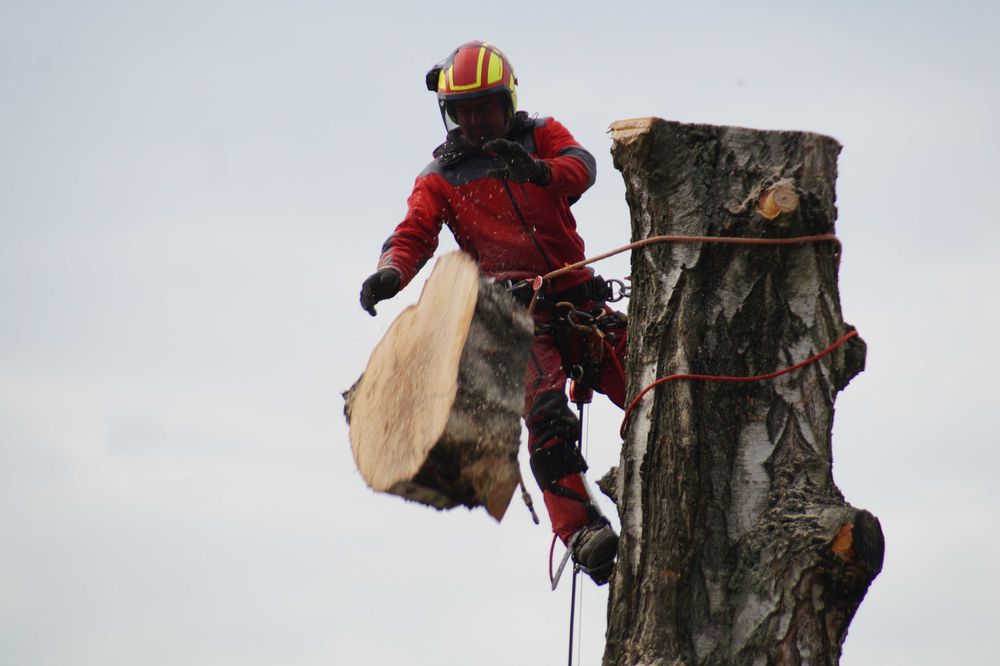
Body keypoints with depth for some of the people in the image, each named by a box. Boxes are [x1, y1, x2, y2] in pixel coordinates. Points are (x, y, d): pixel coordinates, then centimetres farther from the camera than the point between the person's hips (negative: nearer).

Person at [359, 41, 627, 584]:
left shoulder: (541, 136, 14)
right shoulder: (441, 177, 13)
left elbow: (581, 166, -7)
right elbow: (414, 234, 0)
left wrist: (539, 171, -31)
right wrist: (390, 272, -23)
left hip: (579, 299, 2)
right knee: (547, 422, -24)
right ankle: (581, 531, -28)